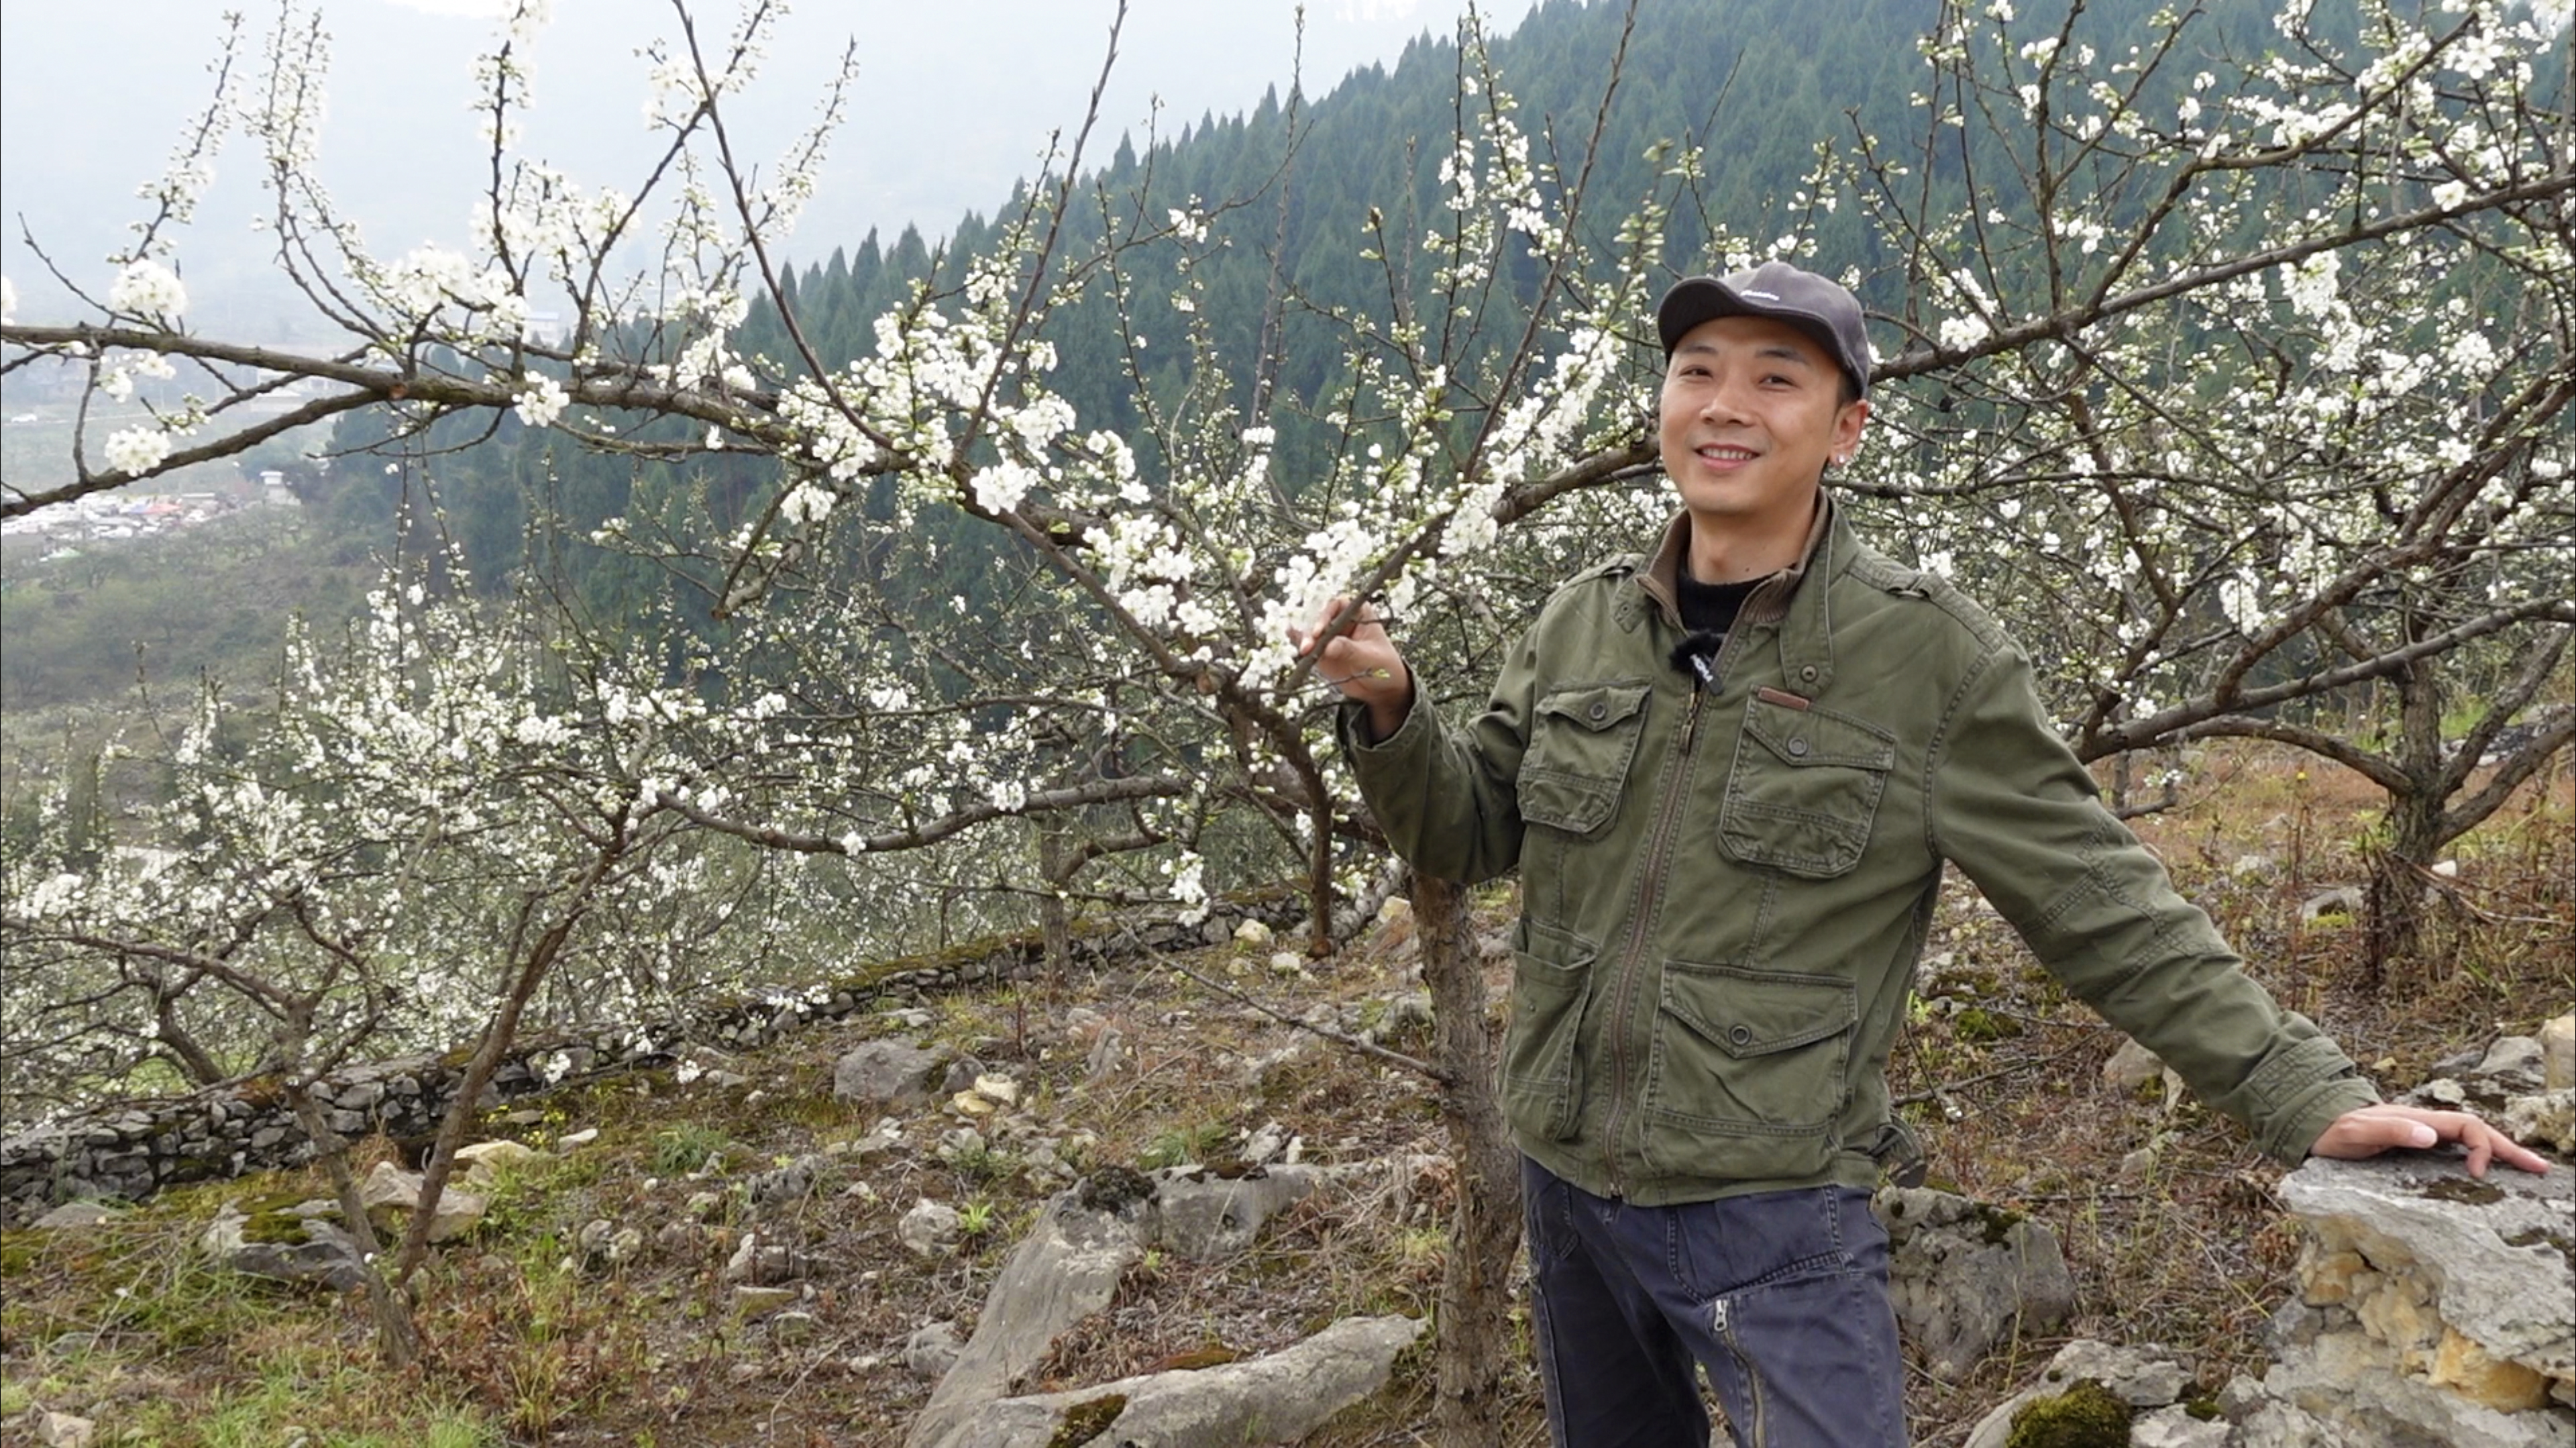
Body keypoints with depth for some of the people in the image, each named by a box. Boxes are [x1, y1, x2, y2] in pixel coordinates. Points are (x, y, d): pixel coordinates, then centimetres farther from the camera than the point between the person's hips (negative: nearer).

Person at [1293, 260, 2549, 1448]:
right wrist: (1390, 709, -9)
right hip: (1564, 1187, 5)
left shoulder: (1927, 654, -12)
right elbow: (1467, 832, 9)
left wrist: (2309, 1097, -14)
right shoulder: (1584, 625, 1)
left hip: (1773, 1209, -5)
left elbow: (2104, 910, -9)